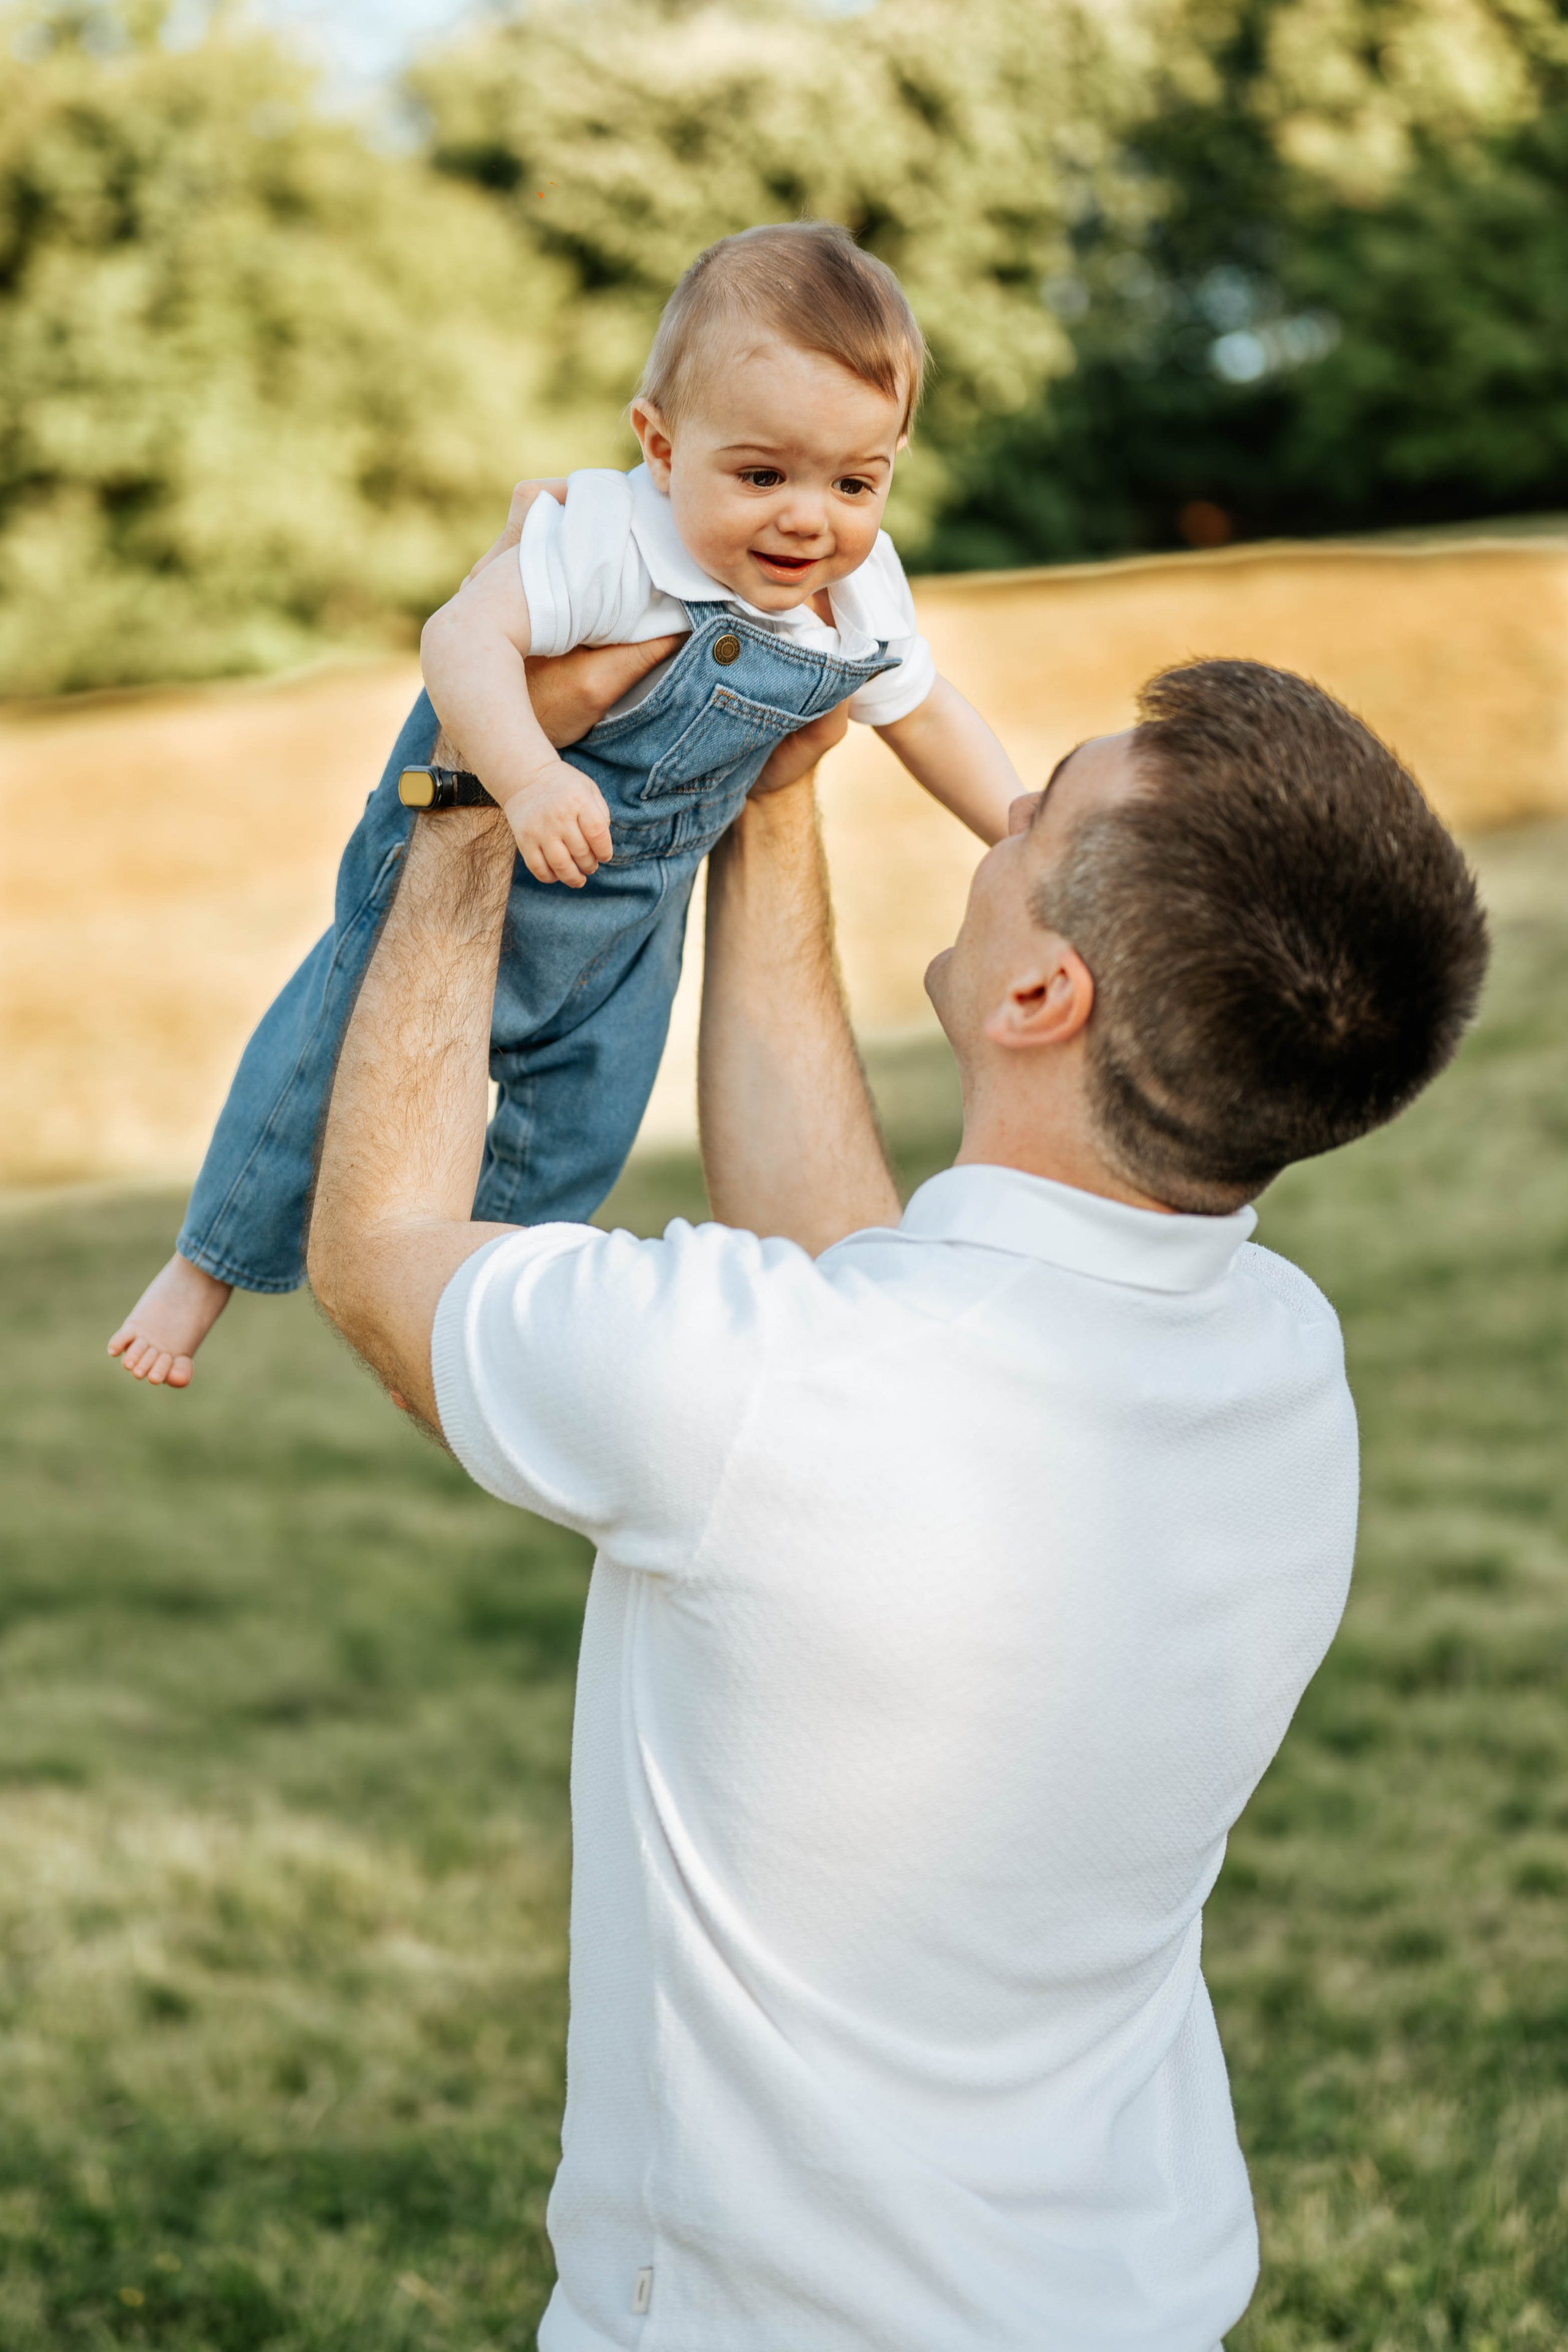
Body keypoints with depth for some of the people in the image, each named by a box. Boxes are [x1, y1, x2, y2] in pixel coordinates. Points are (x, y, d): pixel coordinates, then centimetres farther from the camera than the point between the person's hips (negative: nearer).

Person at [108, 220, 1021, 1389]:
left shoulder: (865, 603, -13)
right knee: (343, 1054, 7)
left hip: (633, 907, 6)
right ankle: (211, 1262, 31)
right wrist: (527, 778, -56)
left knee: (582, 1123, 18)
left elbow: (928, 716, 4)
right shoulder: (607, 540, -35)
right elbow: (464, 635, -43)